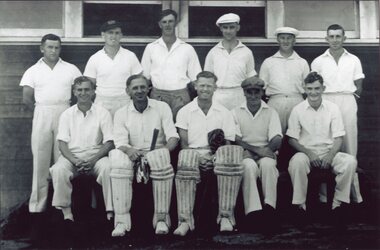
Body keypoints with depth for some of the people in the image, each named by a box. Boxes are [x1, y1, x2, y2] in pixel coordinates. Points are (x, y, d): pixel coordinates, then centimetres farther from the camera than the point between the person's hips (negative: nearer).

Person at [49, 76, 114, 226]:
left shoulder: (102, 113, 6)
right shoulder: (67, 114, 11)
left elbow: (109, 143, 1)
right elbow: (62, 143, 4)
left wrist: (93, 160, -14)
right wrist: (75, 161, -15)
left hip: (96, 156, -1)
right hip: (72, 156, 1)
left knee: (108, 167, -33)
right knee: (58, 169, -30)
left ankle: (111, 211, -28)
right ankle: (66, 211, -23)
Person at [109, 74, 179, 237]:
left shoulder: (162, 107, 9)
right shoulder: (121, 113, 11)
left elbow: (173, 137, 0)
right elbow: (120, 142, -2)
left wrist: (164, 150, -23)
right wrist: (129, 150, -27)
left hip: (156, 155, -1)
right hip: (133, 156, 1)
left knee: (161, 157, -36)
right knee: (119, 161, -33)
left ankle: (161, 218, -28)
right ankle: (122, 220, -31)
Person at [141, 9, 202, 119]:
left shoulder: (187, 49, 7)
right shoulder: (151, 48, 8)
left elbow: (196, 78, 8)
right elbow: (144, 77, 11)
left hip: (180, 97, 0)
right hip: (158, 95, 0)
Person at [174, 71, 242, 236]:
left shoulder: (224, 113, 16)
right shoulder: (185, 112, 13)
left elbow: (227, 144, 8)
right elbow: (184, 143, 4)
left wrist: (217, 154, -15)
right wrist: (199, 157, -16)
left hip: (216, 157, 1)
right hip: (193, 154, -1)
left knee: (232, 155, -34)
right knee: (185, 158, -37)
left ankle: (225, 216, -32)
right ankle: (185, 220, -38)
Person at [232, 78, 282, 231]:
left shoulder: (271, 112, 11)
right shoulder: (236, 112, 9)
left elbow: (277, 140, -1)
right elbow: (236, 140, -4)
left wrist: (265, 151, -21)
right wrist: (257, 149, -17)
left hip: (266, 154, 1)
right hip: (245, 154, -1)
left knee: (267, 163, -34)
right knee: (249, 166, -34)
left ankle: (269, 207, -37)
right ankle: (252, 211, -39)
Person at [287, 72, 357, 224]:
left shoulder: (333, 108, 5)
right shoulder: (298, 110, 2)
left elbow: (338, 138, 3)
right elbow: (292, 139, 2)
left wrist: (330, 156, -16)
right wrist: (309, 153, -14)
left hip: (329, 153, 2)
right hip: (306, 152, -1)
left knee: (350, 161, -27)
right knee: (296, 162, -36)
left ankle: (338, 202, -14)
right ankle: (299, 204, -23)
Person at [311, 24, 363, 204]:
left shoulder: (354, 60, 11)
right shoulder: (318, 62, 9)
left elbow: (359, 87, 11)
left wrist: (350, 95, 0)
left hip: (347, 103, 1)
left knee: (350, 143, -1)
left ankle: (353, 189, 3)